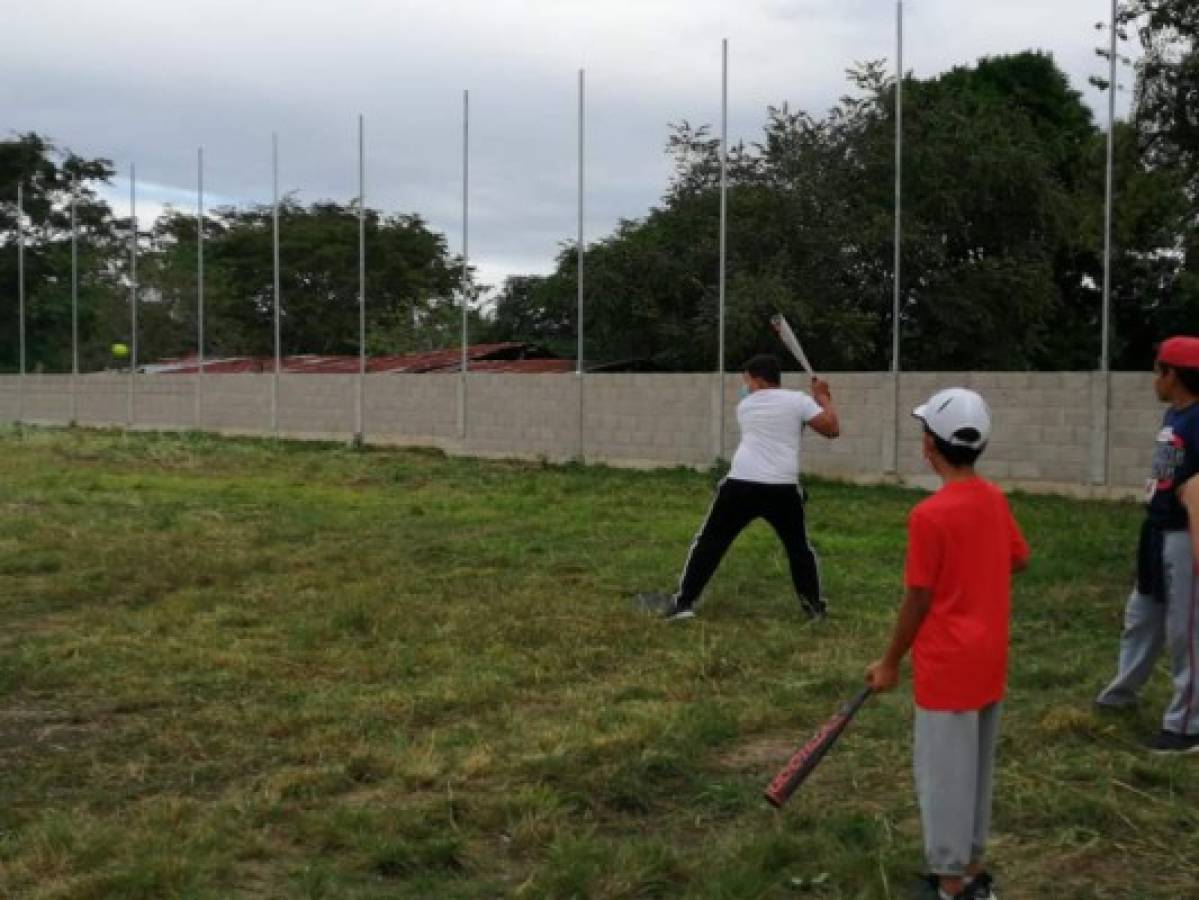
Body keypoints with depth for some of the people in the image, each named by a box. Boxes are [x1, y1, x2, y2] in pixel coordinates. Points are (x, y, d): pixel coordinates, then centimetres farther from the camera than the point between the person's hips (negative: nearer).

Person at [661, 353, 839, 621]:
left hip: (741, 484, 1)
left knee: (710, 542, 9)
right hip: (783, 489, 0)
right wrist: (823, 397, 15)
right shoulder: (798, 400, 3)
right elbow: (832, 429, 0)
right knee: (798, 545, 21)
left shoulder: (744, 405, 15)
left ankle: (684, 601, 4)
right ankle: (814, 603, 23)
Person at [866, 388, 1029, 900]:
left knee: (944, 774, 4)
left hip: (948, 664, -8)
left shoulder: (930, 515, -20)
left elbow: (918, 601, -15)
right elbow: (1020, 560, 14)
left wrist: (890, 662, -4)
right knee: (976, 768, 19)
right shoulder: (995, 500, 1)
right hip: (989, 658, 8)